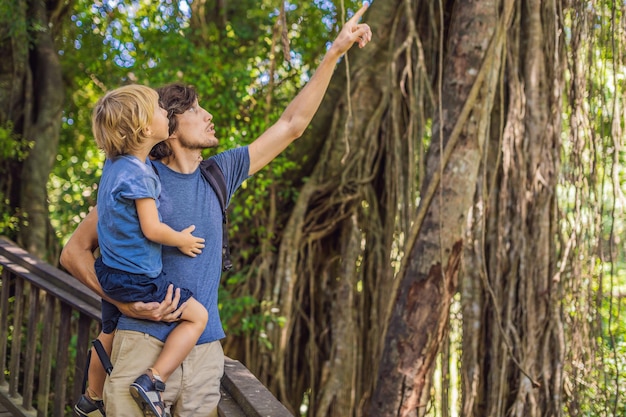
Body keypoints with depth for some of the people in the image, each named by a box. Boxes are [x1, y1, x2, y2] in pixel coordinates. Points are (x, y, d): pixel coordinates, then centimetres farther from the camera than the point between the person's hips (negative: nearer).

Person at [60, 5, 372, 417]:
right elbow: (74, 252, 0)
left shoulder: (219, 174, 11)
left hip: (205, 350, 5)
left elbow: (291, 125, 15)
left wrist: (335, 51, 14)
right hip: (145, 344, -4)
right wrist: (126, 304, -13)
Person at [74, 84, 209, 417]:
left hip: (111, 274, 9)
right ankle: (153, 380, -10)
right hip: (138, 280, -9)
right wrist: (182, 241, -5)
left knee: (109, 332, 27)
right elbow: (151, 229, -24)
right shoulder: (138, 175, -24)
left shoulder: (114, 163, 3)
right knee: (197, 316, -2)